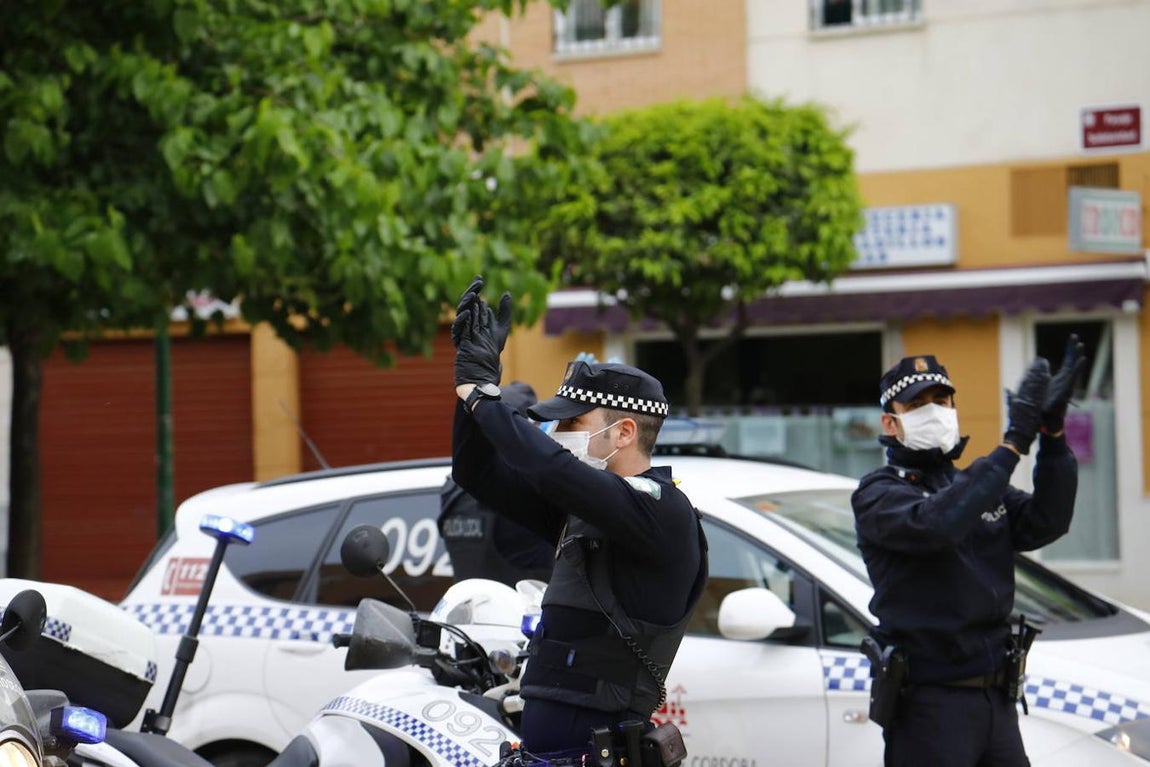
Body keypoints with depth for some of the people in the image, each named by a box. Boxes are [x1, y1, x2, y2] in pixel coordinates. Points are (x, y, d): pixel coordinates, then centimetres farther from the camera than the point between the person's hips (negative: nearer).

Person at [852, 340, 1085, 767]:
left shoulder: (976, 485, 17)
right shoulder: (877, 495, -5)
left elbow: (1044, 523, -1)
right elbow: (934, 523, -27)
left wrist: (1052, 433, -14)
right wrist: (1014, 443, -27)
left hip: (998, 699, 7)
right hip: (928, 704, -7)